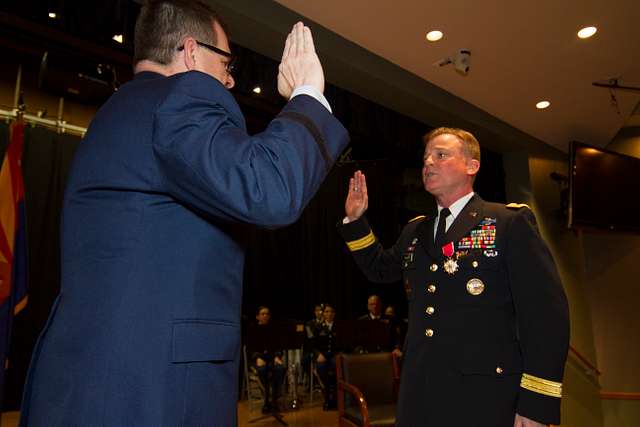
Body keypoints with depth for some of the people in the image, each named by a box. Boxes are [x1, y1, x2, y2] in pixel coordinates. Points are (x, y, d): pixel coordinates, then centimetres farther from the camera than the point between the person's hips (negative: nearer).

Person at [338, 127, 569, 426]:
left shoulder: (511, 221, -5)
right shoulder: (414, 231, 13)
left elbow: (546, 312, -10)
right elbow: (381, 269, 26)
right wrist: (355, 219, 13)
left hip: (485, 398, -5)